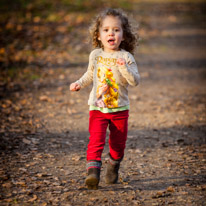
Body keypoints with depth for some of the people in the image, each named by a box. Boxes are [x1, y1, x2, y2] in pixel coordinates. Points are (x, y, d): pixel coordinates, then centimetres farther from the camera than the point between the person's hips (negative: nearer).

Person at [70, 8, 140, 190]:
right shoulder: (96, 55, 3)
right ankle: (93, 171, -20)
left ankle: (113, 168, 33)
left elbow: (135, 81, -14)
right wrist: (79, 84, 5)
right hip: (98, 107, 1)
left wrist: (125, 68, -29)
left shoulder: (126, 57, -6)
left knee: (118, 143, 10)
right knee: (96, 140, -15)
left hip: (120, 108, 0)